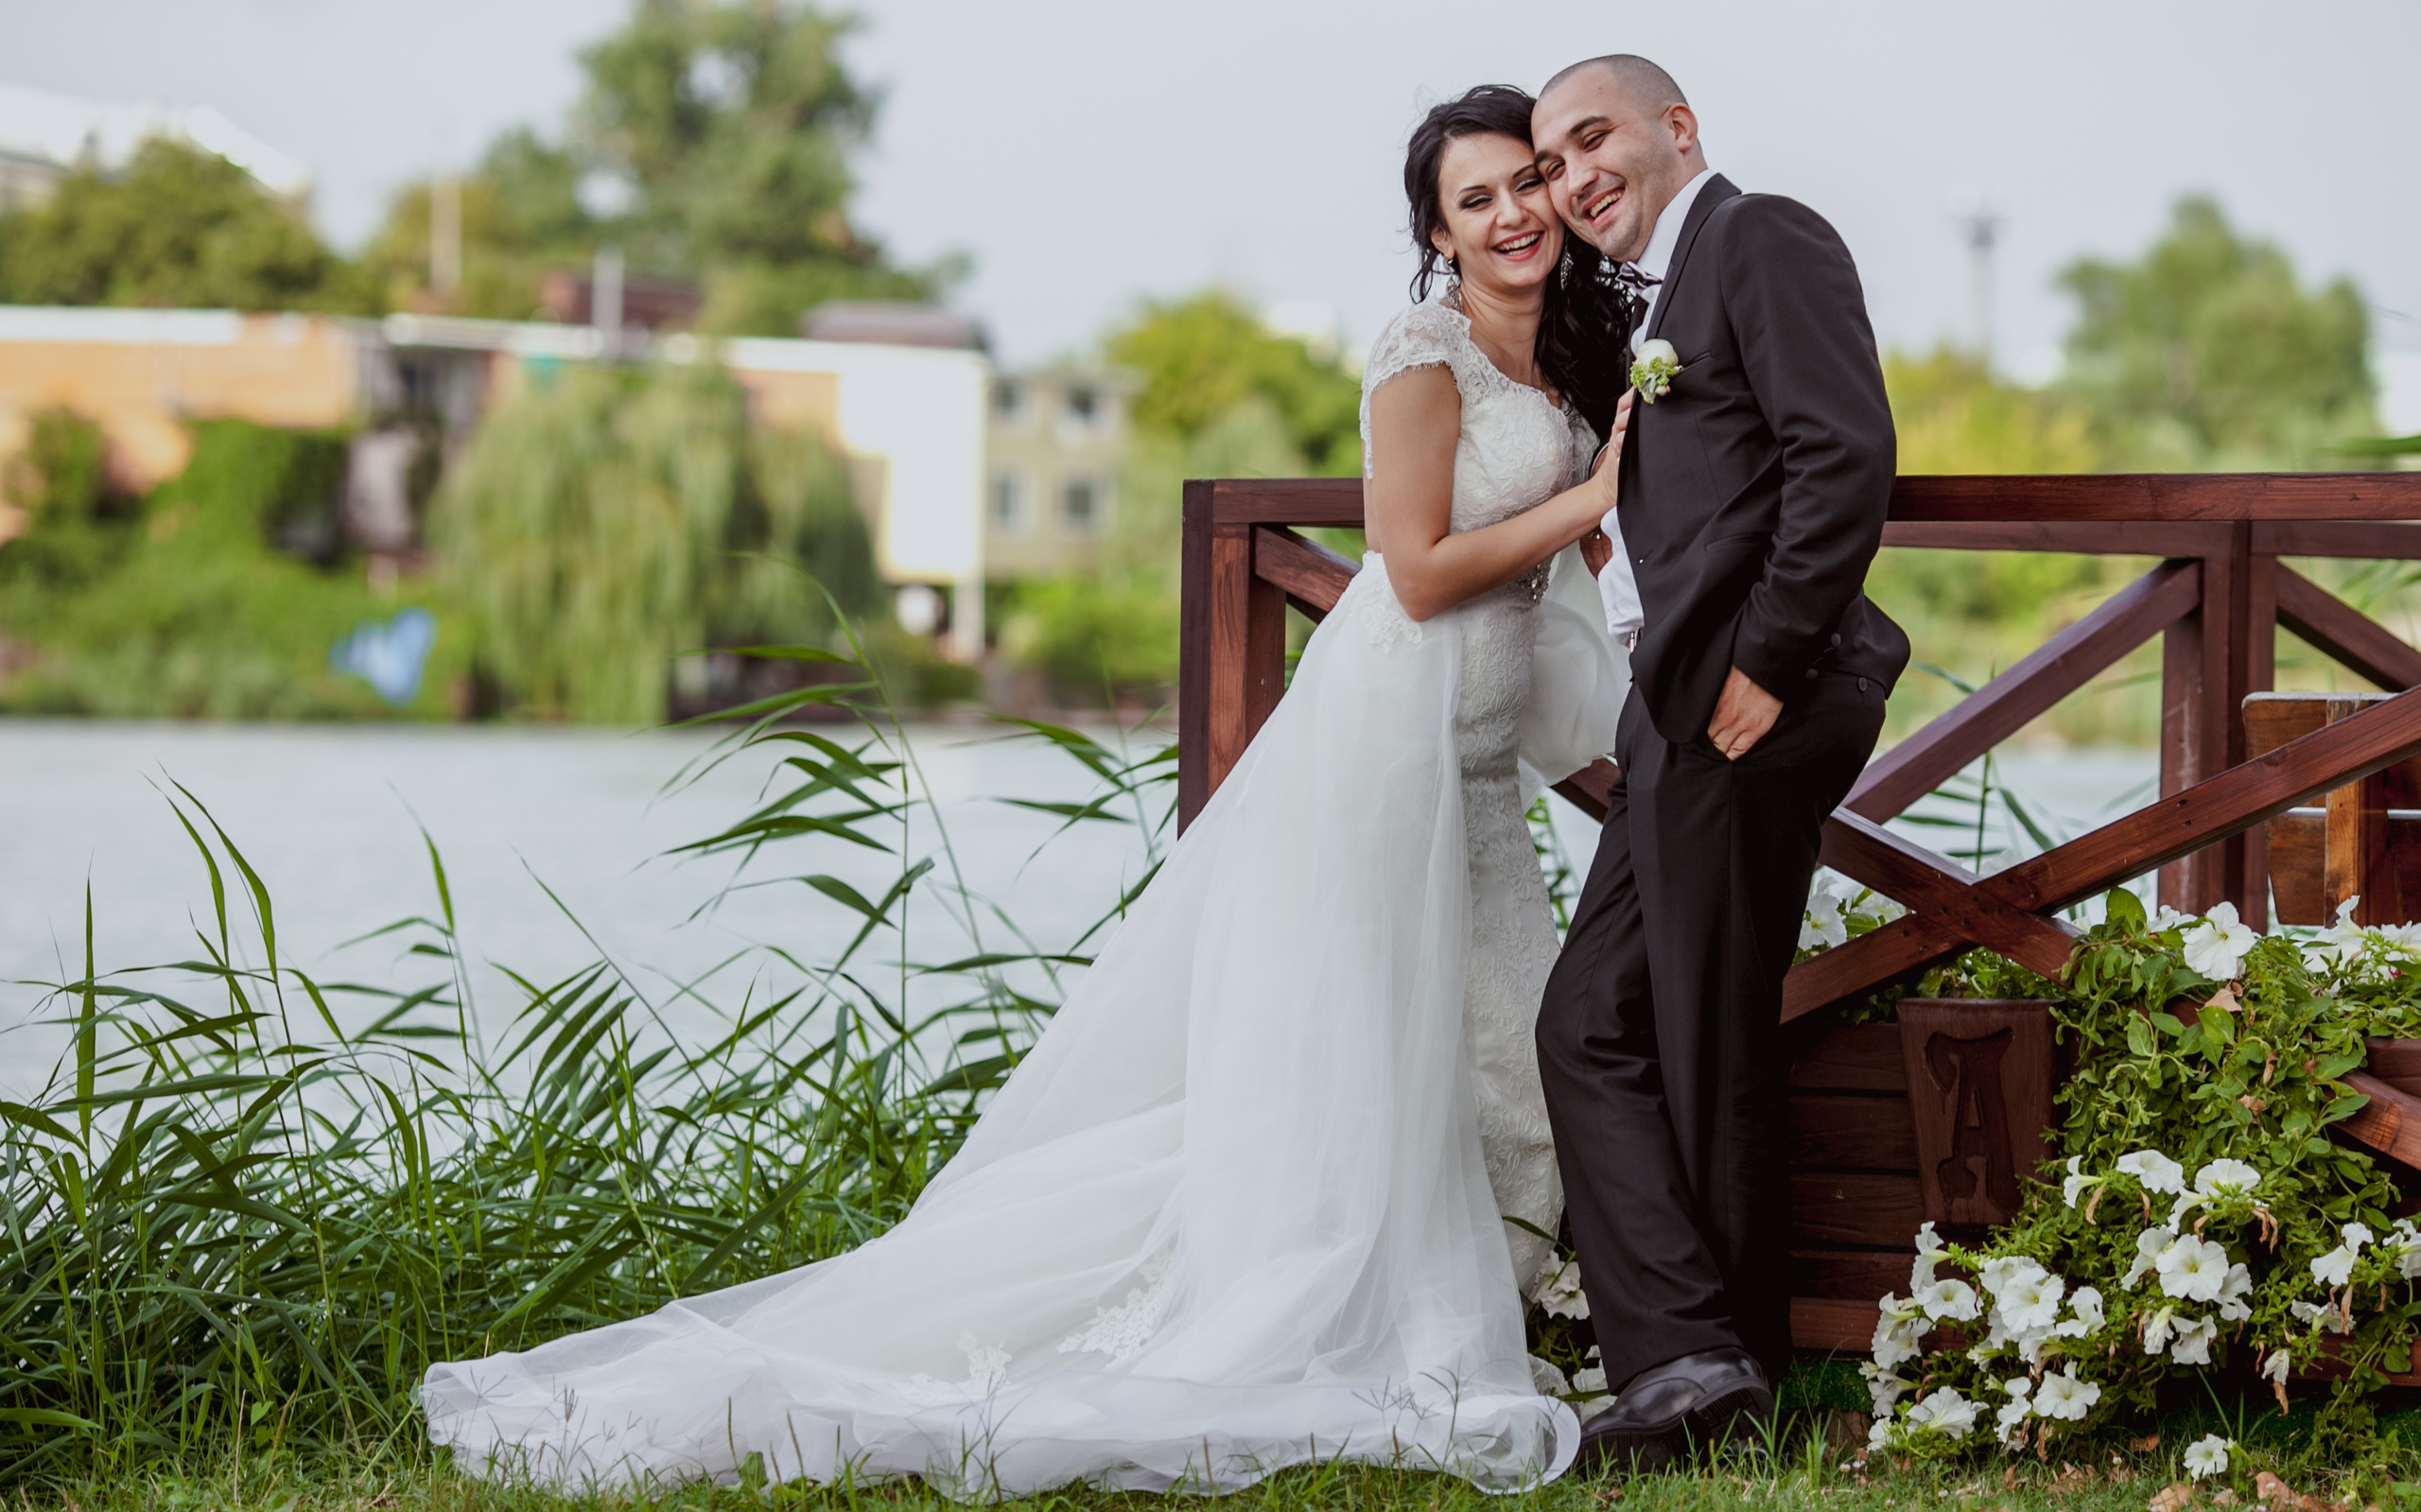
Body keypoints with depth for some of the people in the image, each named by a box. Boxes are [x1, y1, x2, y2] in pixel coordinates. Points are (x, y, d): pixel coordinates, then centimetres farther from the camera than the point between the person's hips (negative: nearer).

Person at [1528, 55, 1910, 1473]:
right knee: (1593, 1028, 6)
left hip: (1747, 709, -10)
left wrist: (1768, 664, -19)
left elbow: (1847, 459, -17)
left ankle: (1743, 1369, 7)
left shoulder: (1766, 240, -6)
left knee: (1715, 1056, -2)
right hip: (1679, 718, 10)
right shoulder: (1647, 302, 24)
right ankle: (1684, 1358, 5)